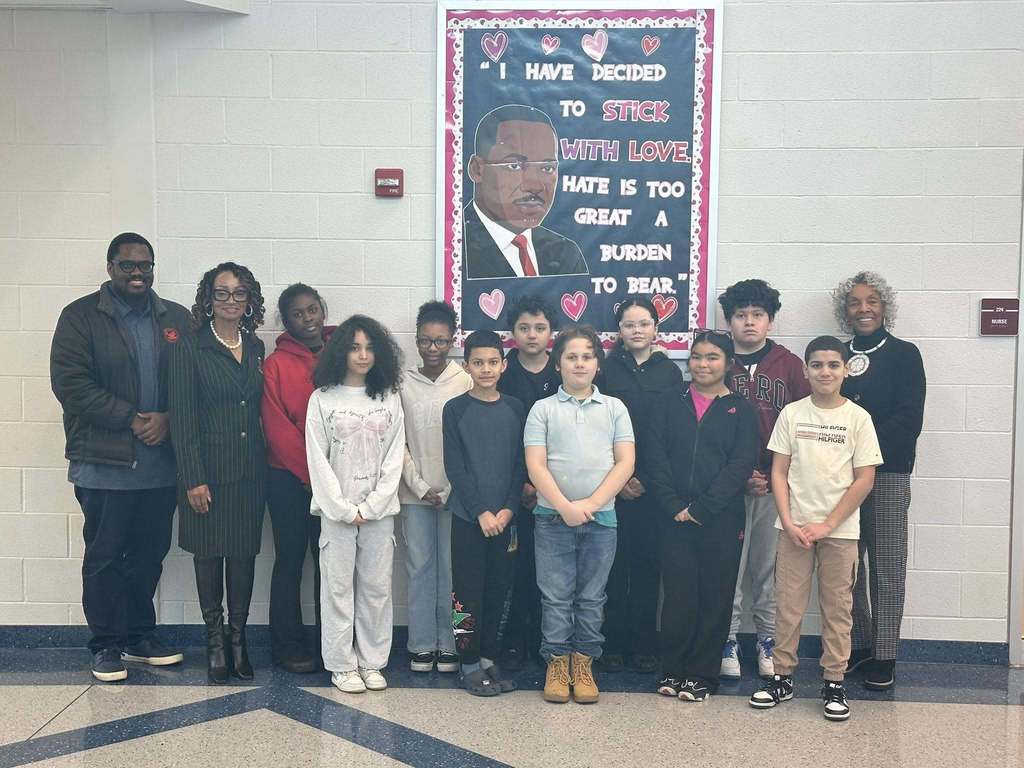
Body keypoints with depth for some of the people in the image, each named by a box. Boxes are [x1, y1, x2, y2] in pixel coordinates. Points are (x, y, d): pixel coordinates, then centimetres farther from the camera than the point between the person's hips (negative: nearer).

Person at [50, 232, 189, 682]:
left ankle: (140, 636, 26)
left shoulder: (176, 319, 10)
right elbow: (70, 382, -10)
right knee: (105, 556, 6)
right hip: (105, 463, -3)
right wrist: (130, 419, -14)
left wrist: (167, 418, -13)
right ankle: (106, 644, 19)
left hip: (161, 462, 3)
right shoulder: (81, 316, -1)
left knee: (150, 554, 12)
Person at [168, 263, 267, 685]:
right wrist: (193, 478, -13)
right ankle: (215, 640, 19)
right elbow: (182, 417, -8)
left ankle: (238, 638, 19)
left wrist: (265, 459, 4)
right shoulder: (190, 348, -5)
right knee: (208, 552, 6)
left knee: (244, 553, 7)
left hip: (250, 469, 4)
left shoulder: (255, 347, 9)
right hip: (208, 467, -4)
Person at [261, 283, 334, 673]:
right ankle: (288, 645, 16)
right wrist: (311, 472, -10)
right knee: (290, 561, 6)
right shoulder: (276, 364, 0)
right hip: (290, 480, -2)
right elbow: (277, 428, -6)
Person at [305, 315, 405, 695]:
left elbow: (394, 457, 2)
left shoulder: (389, 399, 6)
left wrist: (371, 506, -7)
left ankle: (372, 661, 17)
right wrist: (344, 508, -8)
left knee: (377, 587, 6)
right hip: (337, 509, -2)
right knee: (338, 586, 3)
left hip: (379, 509, 2)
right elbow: (318, 459, -3)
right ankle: (341, 664, 13)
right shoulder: (322, 399, 0)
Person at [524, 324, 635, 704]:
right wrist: (565, 506, -14)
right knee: (556, 595, 4)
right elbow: (535, 466, -3)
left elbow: (625, 463, 1)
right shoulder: (543, 409, 4)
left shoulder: (614, 408, 8)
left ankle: (583, 665, 19)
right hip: (552, 517, -1)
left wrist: (592, 503, -10)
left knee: (591, 596, 8)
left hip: (601, 517, 1)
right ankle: (557, 663, 15)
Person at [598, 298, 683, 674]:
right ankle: (614, 643, 12)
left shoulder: (670, 372, 7)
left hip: (653, 486, 1)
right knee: (615, 562, 2)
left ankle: (644, 645, 14)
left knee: (648, 563, 5)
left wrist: (647, 480, -5)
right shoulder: (606, 369, 4)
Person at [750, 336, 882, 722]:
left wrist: (828, 524, -9)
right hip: (795, 526, 1)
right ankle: (782, 677, 17)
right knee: (788, 603, 5)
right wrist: (788, 522, -8)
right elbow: (779, 472, 3)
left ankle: (834, 683, 17)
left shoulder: (858, 417, -1)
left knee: (838, 607, 6)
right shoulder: (791, 414, 3)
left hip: (840, 529, -1)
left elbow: (865, 478, -3)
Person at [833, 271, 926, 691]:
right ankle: (858, 643, 20)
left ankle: (884, 656, 7)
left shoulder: (904, 354, 2)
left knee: (887, 564, 0)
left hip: (888, 471, -3)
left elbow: (909, 419, -7)